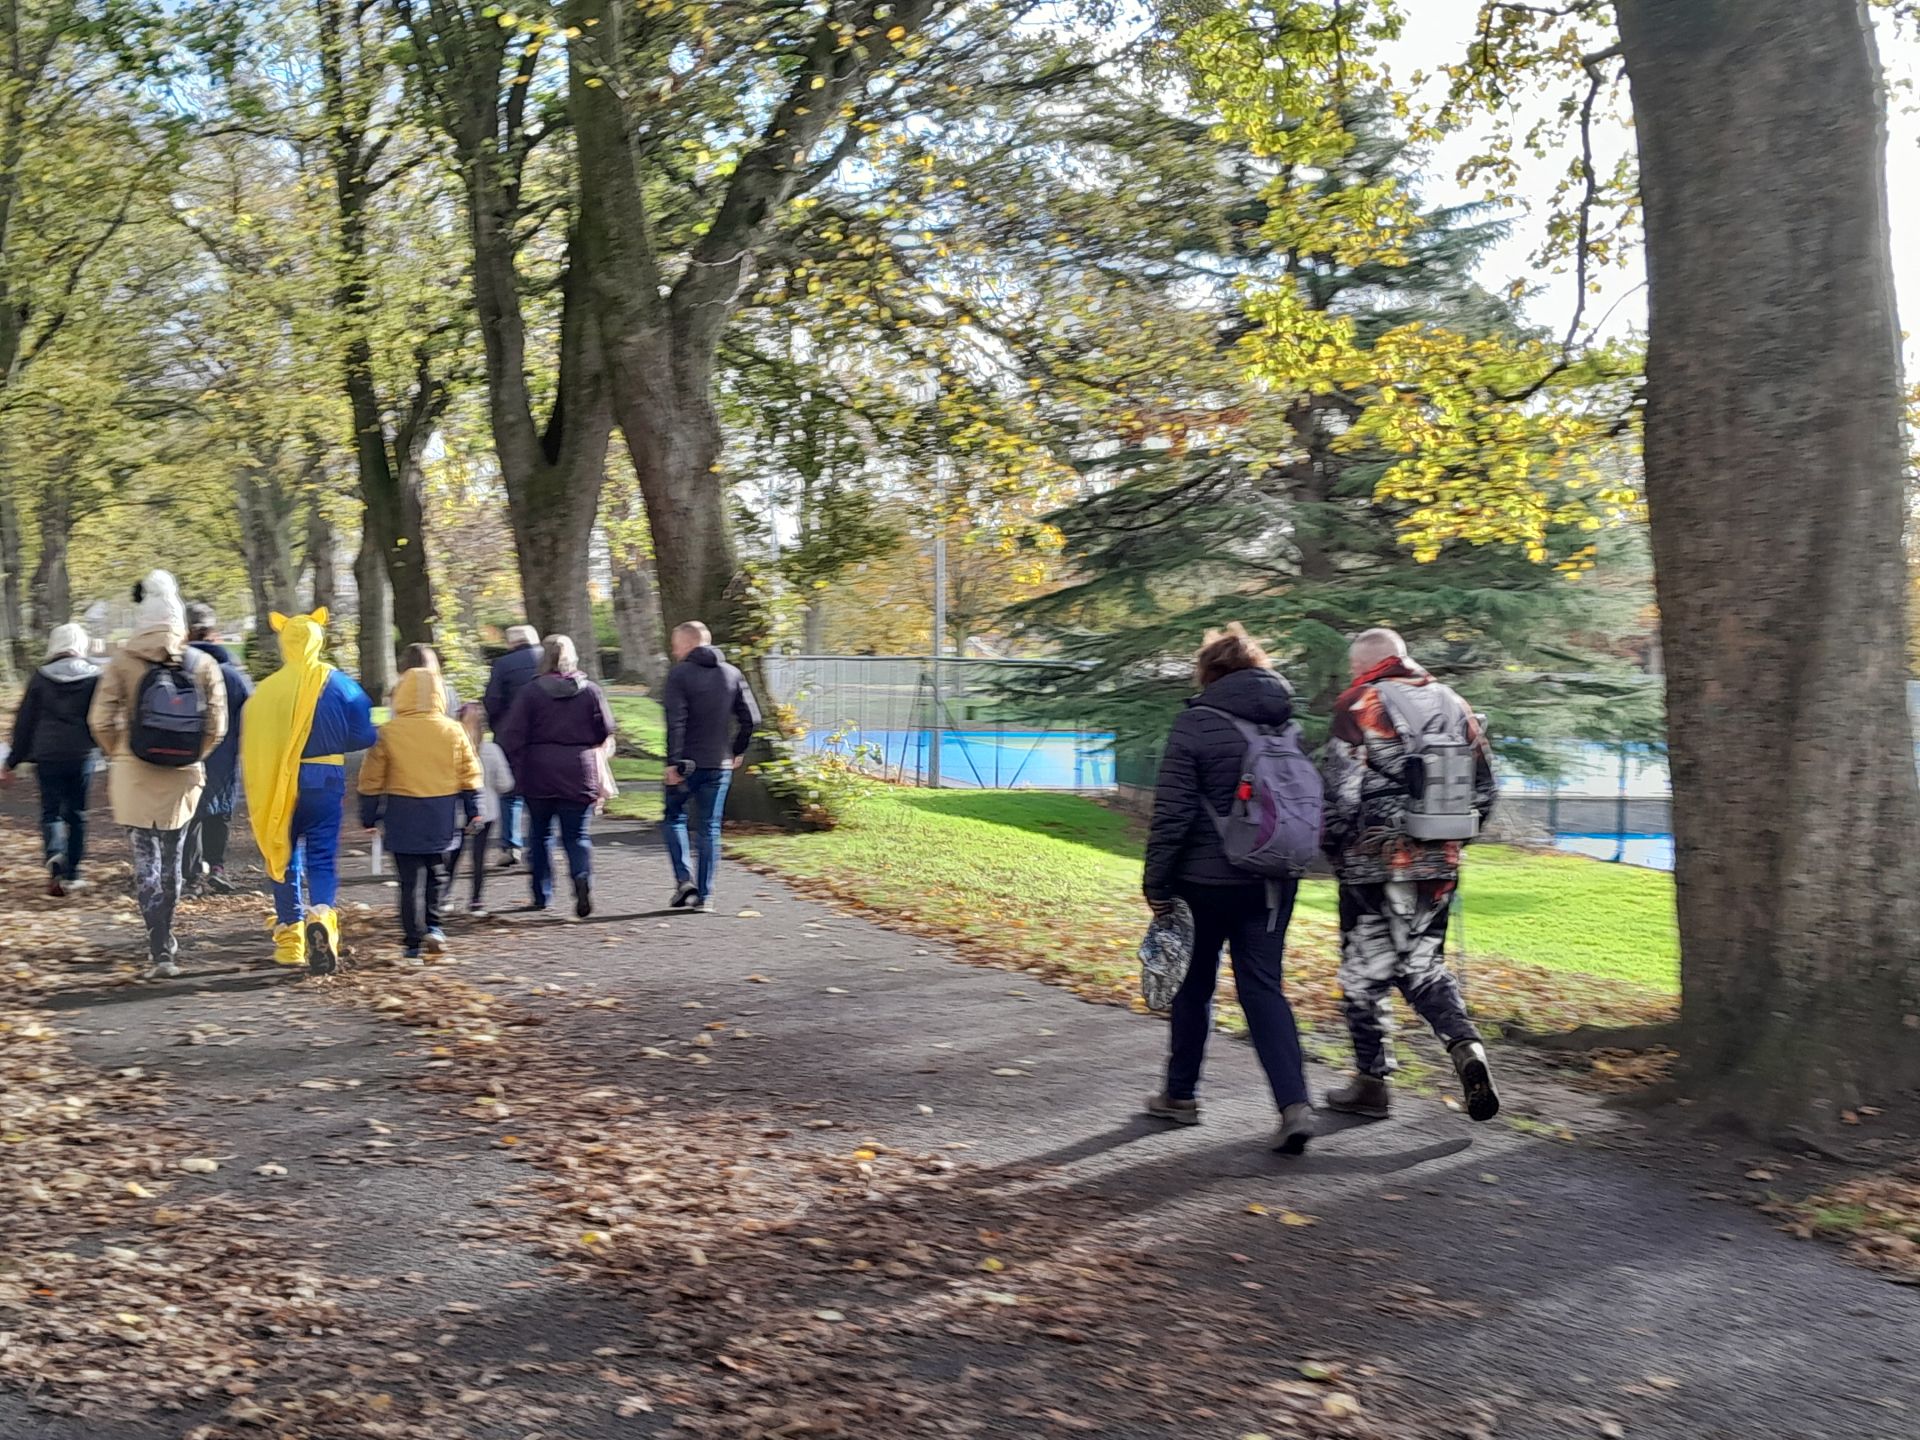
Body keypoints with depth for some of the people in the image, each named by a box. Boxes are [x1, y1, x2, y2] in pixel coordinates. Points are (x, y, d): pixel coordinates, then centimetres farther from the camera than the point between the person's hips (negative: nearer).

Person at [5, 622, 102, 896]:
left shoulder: (41, 677, 1)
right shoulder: (95, 676, 0)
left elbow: (24, 721, 4)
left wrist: (14, 760, 10)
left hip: (47, 756, 0)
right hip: (81, 756, 0)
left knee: (51, 811, 7)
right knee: (76, 813, 11)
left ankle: (55, 854, -20)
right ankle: (71, 873, 14)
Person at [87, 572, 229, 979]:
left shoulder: (123, 662, -7)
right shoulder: (203, 665, -2)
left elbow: (102, 720, -8)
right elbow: (216, 727, -2)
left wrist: (118, 755, 9)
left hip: (134, 776, -2)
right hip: (182, 778, 2)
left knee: (146, 862, 1)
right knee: (172, 860, 17)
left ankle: (160, 951, -9)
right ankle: (164, 939, 30)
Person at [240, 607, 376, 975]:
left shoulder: (265, 689, -3)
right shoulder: (338, 684, -4)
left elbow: (249, 745, -1)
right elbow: (362, 736, -1)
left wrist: (254, 797, 10)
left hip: (276, 786, 1)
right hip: (324, 782, -1)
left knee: (284, 859, 13)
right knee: (322, 858, 3)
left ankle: (290, 939, 17)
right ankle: (321, 916, -24)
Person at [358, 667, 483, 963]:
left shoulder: (387, 733, -5)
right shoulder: (453, 730, 0)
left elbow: (372, 779, -1)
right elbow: (470, 776, 4)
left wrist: (369, 815, 8)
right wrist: (472, 811, 12)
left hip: (404, 816, -1)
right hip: (443, 816, 1)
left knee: (411, 880, 2)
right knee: (437, 874, 18)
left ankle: (414, 943, 1)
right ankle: (433, 927, 8)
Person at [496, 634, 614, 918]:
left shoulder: (531, 692, -6)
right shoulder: (590, 691, -2)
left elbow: (512, 736, -8)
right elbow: (606, 730, 4)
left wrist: (517, 771, 1)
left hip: (538, 775, 0)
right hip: (579, 774, 1)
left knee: (539, 834, 15)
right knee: (576, 834, 6)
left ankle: (542, 895, 19)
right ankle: (583, 877, -22)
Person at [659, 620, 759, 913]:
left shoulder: (679, 674, -8)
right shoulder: (732, 674, 7)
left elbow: (675, 721, -16)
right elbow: (751, 717, 5)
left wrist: (673, 762, -16)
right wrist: (737, 751, 16)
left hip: (686, 763, -3)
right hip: (720, 764, 4)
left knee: (673, 817, 15)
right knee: (710, 828, 7)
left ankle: (684, 879, -2)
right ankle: (705, 895, 7)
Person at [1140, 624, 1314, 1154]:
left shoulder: (1197, 724, -11)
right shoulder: (1290, 722, 6)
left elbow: (1172, 812, -13)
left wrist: (1156, 884, -7)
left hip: (1206, 879, -4)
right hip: (1272, 881, 4)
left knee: (1194, 984, 13)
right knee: (1263, 987, 6)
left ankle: (1180, 1094, 25)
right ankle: (1295, 1104, -9)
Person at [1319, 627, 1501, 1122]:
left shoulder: (1359, 706, -8)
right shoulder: (1453, 705, 11)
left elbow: (1341, 789, -14)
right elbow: (1483, 788, 13)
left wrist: (1331, 848, 0)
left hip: (1373, 863, -5)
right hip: (1438, 865, 5)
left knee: (1366, 970, 8)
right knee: (1424, 965, 17)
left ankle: (1372, 1083, 15)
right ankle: (1467, 1048, -7)